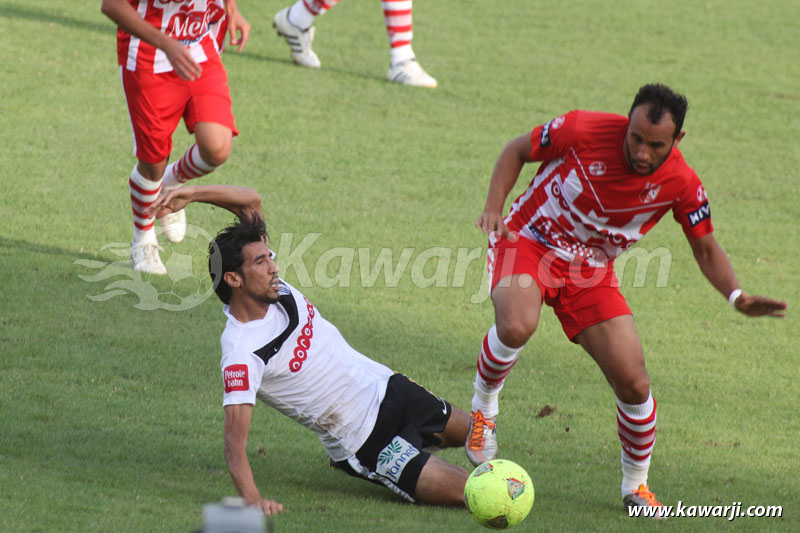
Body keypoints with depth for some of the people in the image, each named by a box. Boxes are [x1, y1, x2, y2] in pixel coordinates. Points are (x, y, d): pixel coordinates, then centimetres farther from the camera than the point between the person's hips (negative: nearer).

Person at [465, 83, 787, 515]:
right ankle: (483, 407, -4)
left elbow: (705, 249, 0)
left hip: (591, 269, 3)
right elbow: (517, 151, -5)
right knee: (517, 325, -35)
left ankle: (636, 484, 21)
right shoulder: (584, 131, -23)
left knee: (633, 382, -5)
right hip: (528, 240, -3)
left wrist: (737, 296, -18)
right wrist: (494, 207, -19)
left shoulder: (681, 184, -15)